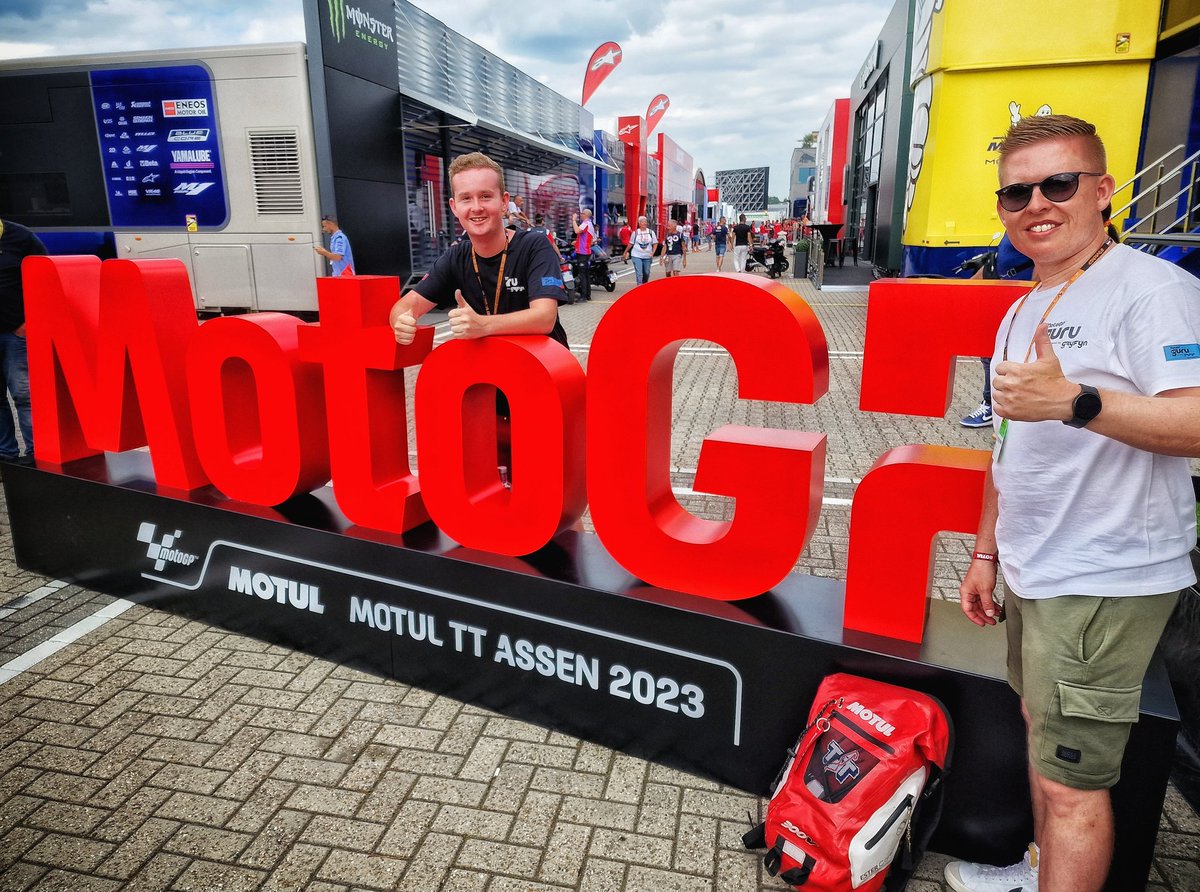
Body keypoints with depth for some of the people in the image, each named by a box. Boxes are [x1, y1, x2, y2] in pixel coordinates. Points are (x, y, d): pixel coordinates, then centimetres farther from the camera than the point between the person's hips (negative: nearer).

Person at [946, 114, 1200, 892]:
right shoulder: (1021, 313, 14)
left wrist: (1074, 401, -36)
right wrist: (987, 552, 18)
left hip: (1105, 583, -8)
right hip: (1035, 575, 9)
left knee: (1071, 780, 0)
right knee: (1044, 741, 23)